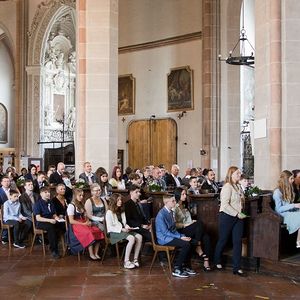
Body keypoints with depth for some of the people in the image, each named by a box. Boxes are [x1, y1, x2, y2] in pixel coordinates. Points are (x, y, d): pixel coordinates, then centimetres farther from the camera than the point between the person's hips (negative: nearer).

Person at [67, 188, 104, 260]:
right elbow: (71, 221, -12)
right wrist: (83, 224, -15)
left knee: (98, 231, -19)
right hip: (76, 225, -7)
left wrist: (88, 222, -2)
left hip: (84, 224, 7)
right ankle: (91, 254, -25)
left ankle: (96, 253, -18)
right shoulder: (71, 206, -5)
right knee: (89, 233, -33)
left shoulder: (81, 205, 20)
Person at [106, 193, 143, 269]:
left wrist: (127, 227, 3)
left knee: (139, 237, -19)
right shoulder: (109, 213, -4)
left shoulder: (122, 211, 20)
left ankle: (135, 259, -16)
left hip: (123, 231, 7)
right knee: (132, 238, -33)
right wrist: (122, 229, -18)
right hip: (114, 233, -7)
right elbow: (109, 227, -10)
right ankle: (126, 262, -29)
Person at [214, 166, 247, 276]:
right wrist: (237, 214, -19)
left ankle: (237, 268, 9)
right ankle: (217, 262, 29)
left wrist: (240, 214, 9)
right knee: (223, 240, 8)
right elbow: (225, 205, -21)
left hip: (238, 217, 7)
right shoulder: (227, 187, -14)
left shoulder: (238, 186, 11)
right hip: (227, 217, -7)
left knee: (238, 242, 3)